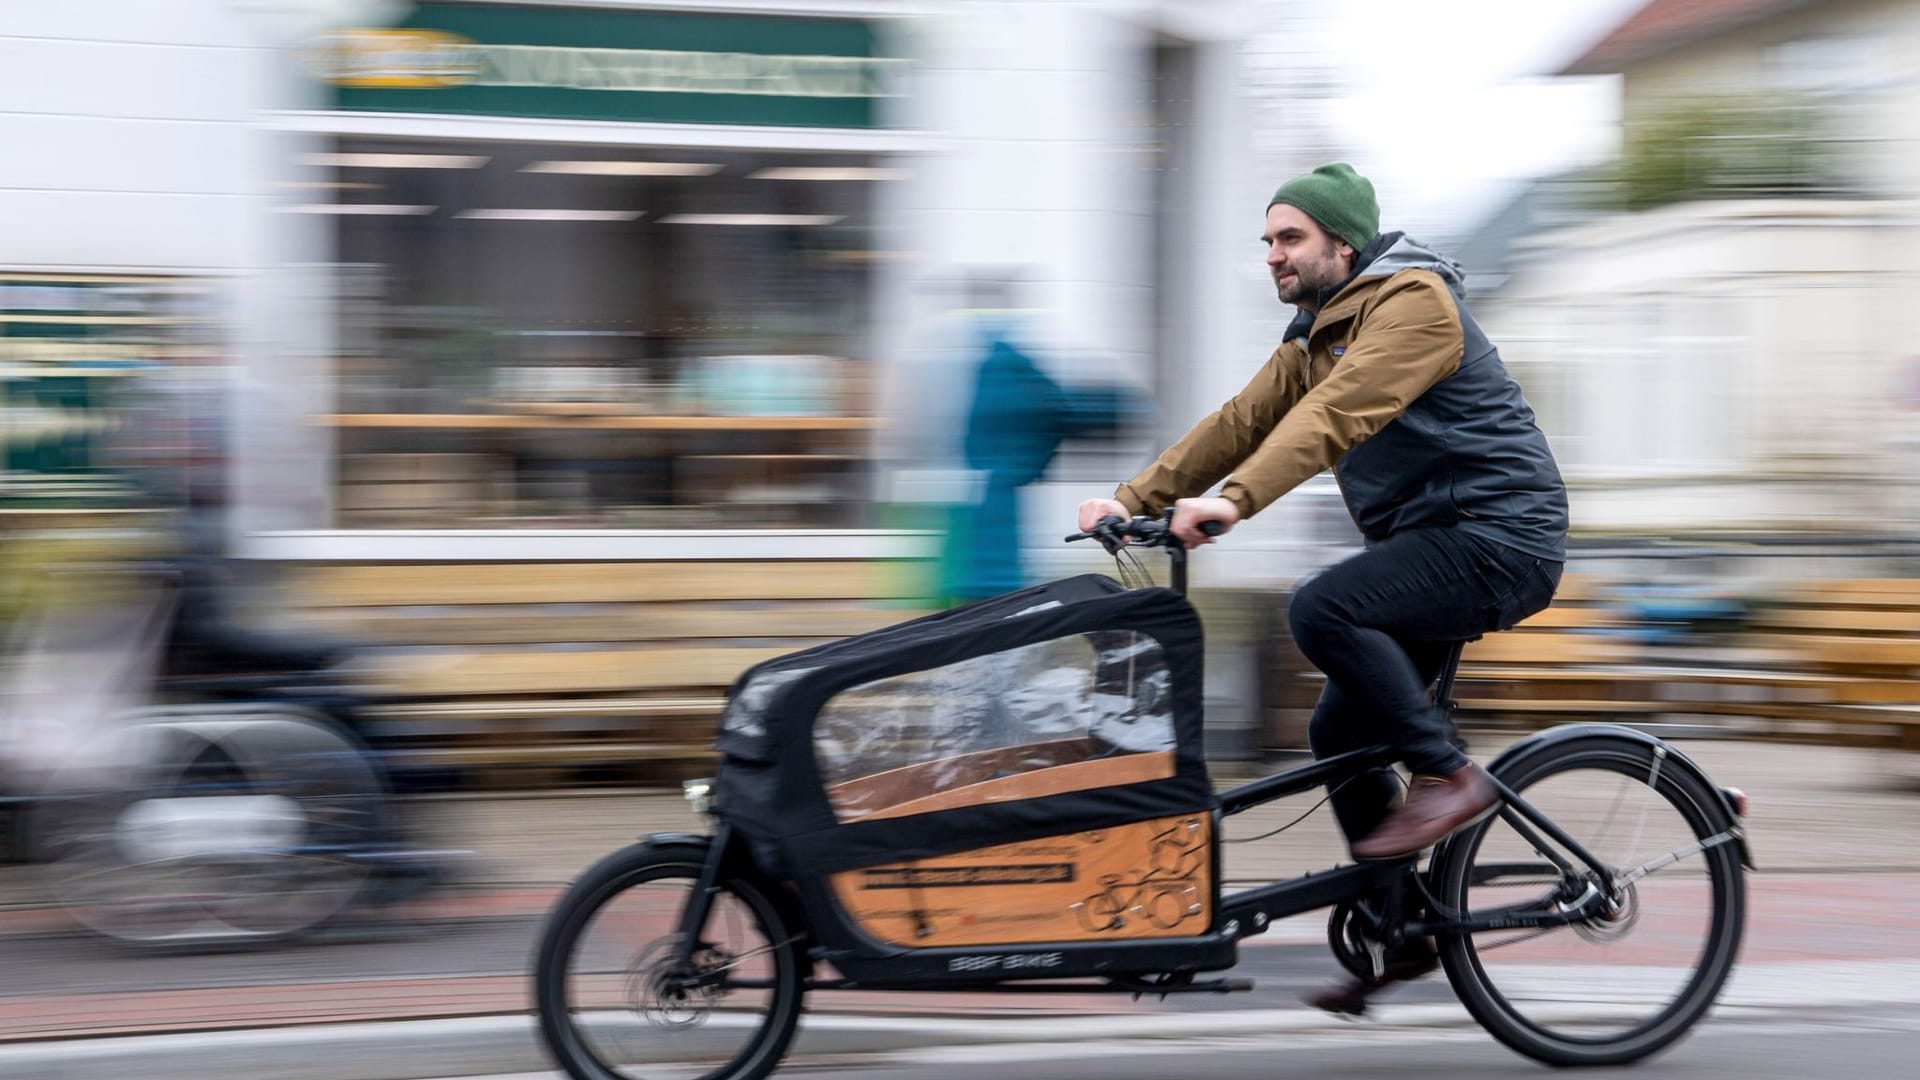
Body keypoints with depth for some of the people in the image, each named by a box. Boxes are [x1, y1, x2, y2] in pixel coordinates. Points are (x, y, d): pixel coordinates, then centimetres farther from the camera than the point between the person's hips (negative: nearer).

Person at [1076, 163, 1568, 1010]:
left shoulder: (1413, 302, -14)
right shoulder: (1315, 336, 16)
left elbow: (1336, 415, -28)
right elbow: (1240, 422, 12)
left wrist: (1234, 500, -38)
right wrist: (1135, 499, 2)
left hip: (1498, 537, -10)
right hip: (1433, 543, 10)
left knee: (1321, 610, -28)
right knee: (1340, 733, 7)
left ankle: (1448, 775, -15)